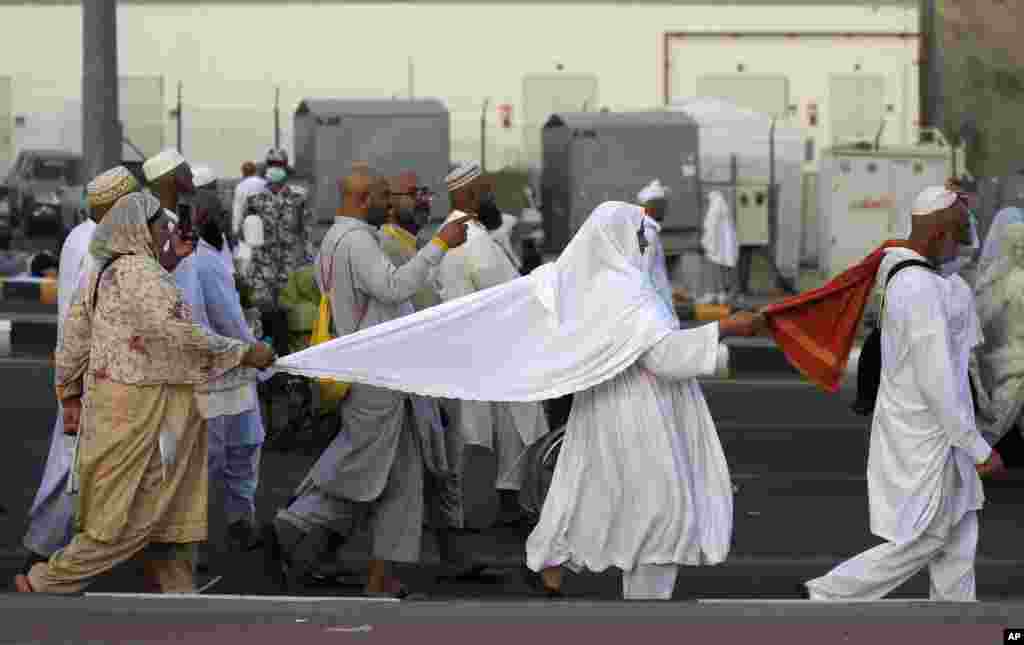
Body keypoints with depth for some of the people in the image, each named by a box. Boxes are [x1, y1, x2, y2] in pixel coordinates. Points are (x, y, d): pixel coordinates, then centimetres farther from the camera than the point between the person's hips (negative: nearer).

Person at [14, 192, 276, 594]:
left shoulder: (100, 274, 11)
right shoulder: (141, 273, -17)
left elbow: (74, 338, 14)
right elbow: (180, 335, -24)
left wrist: (71, 396, 22)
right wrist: (244, 354, -16)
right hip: (141, 408, -10)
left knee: (168, 509, 13)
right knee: (130, 517, -3)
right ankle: (45, 584, 3)